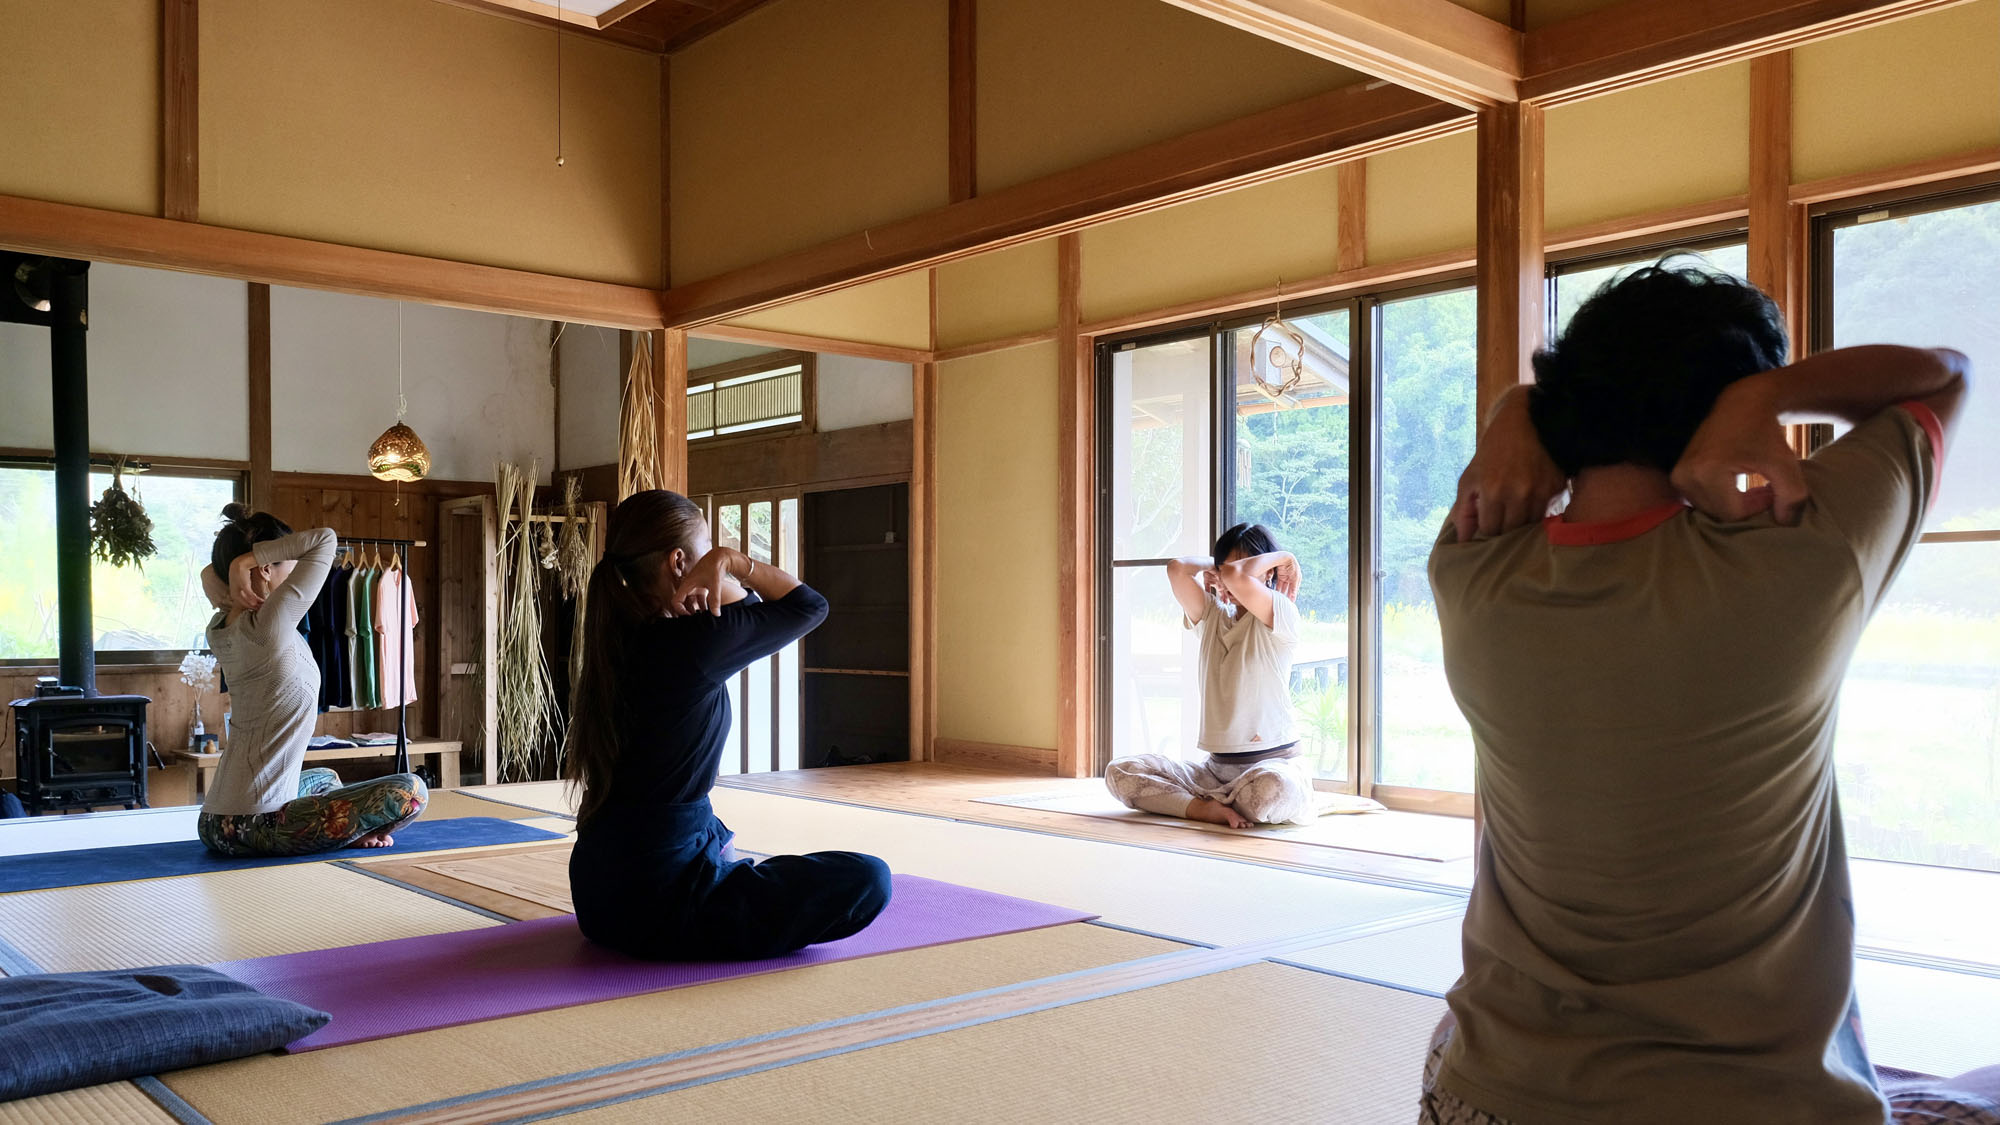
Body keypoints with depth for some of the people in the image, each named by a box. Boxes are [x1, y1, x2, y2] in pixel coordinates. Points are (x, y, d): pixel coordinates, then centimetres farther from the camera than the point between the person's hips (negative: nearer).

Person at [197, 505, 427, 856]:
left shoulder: (220, 629, 7)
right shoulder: (268, 625, -18)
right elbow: (323, 538, -18)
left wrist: (223, 563, 7)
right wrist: (244, 559, -14)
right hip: (256, 825, -10)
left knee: (326, 778, 40)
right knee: (411, 791, -15)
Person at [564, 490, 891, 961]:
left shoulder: (619, 636, 6)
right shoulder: (692, 643, -20)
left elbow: (745, 607, 20)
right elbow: (809, 605, -6)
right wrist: (731, 560, -6)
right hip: (658, 901, -9)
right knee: (867, 880, -8)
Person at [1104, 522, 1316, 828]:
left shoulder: (1281, 616, -5)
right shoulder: (1212, 617, 12)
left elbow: (1236, 577, -25)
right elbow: (1178, 569, -5)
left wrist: (1282, 557, -8)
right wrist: (1211, 565, 12)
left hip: (1274, 763, -5)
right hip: (1216, 766, 5)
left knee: (1274, 788, -41)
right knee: (1120, 772, -10)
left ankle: (1207, 804, -11)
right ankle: (1213, 809, -20)